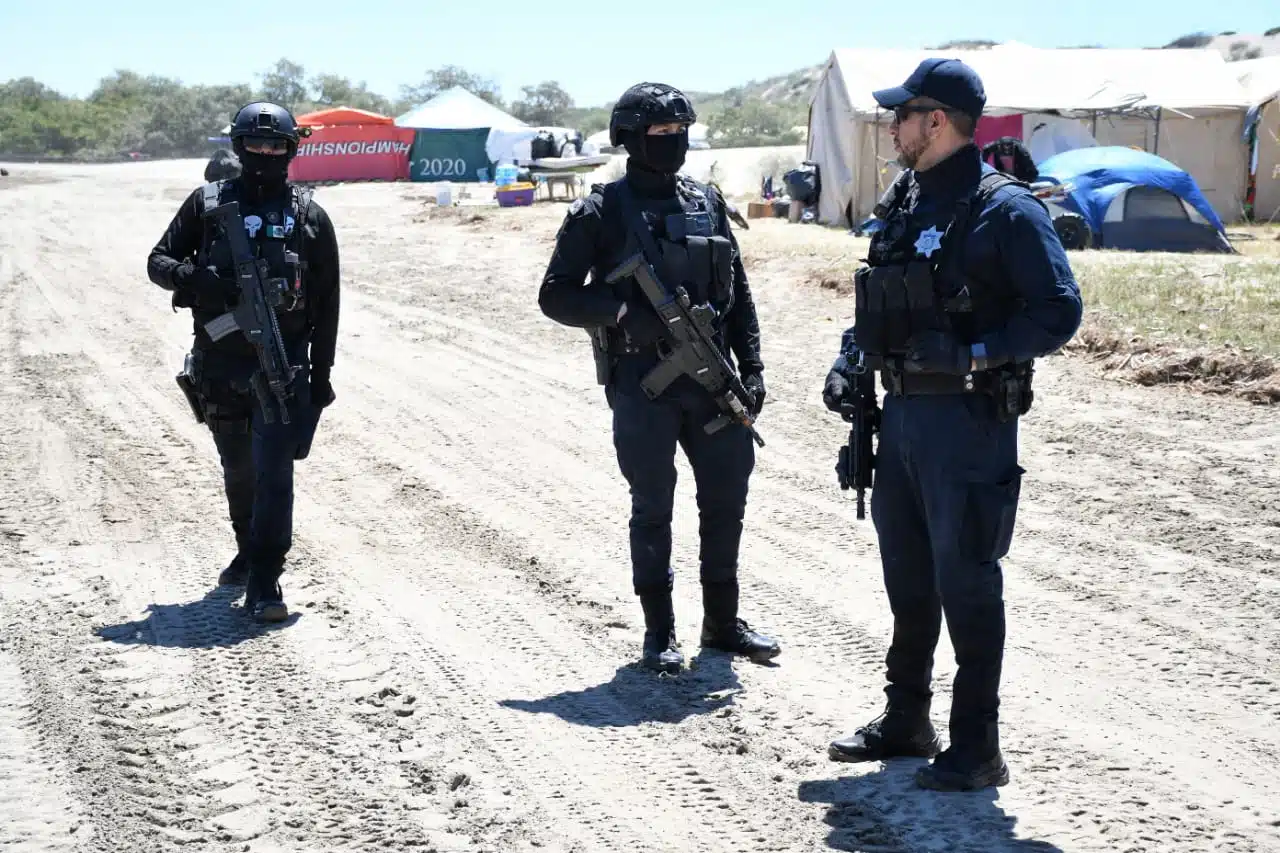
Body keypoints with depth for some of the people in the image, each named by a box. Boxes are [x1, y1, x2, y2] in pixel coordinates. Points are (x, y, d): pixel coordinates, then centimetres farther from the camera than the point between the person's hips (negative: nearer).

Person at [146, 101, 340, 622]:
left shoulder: (309, 216, 3)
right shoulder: (208, 203, 5)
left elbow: (327, 304, 5)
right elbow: (159, 262, 6)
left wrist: (321, 374, 2)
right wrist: (195, 278, -17)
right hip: (219, 362, 3)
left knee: (273, 472, -12)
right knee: (238, 471, 18)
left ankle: (264, 581, -12)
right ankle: (249, 553, 38)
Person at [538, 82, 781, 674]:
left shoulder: (706, 201, 10)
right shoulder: (601, 212, -4)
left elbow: (738, 291, 13)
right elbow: (555, 296, -5)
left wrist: (751, 367, 6)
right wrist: (622, 312, -19)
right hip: (641, 381, -5)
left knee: (727, 495, 8)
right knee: (653, 507, 3)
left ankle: (722, 621, 23)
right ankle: (659, 631, 15)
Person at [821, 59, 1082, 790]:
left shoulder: (1005, 208, -13)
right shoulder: (903, 204, 11)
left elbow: (1058, 313, -16)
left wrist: (972, 355, -22)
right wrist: (850, 362, 6)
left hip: (968, 421, -8)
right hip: (901, 414, 8)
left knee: (966, 582, -1)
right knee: (907, 575, 16)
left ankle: (978, 748, 9)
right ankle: (906, 721, 31)